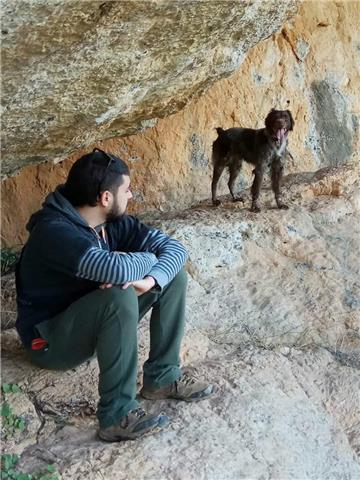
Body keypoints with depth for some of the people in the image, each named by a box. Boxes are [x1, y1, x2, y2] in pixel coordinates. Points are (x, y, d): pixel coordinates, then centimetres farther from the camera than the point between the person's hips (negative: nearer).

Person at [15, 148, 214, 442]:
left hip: (94, 321, 8)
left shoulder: (113, 221, -5)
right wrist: (147, 260, -20)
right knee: (120, 296, -36)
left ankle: (162, 377, 4)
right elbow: (117, 269, -43)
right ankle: (117, 416, -25)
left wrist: (150, 280, -27)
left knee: (172, 275, -2)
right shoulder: (55, 231, -29)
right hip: (51, 339, -8)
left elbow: (174, 247, -6)